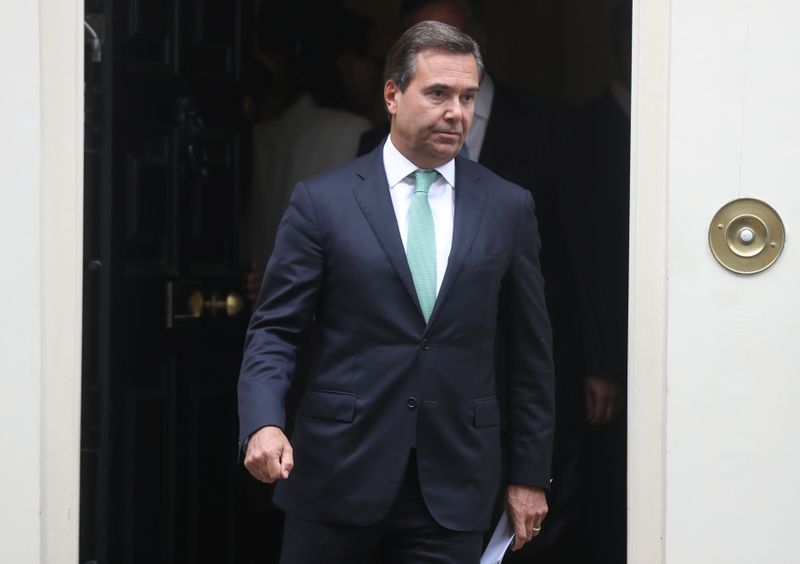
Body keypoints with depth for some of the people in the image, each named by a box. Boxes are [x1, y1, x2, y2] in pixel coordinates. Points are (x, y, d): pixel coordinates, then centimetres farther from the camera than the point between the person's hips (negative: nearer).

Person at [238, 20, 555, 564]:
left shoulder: (509, 207, 5)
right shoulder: (322, 201, 0)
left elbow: (531, 351, 9)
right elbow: (275, 330, 0)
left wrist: (530, 475, 9)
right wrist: (263, 423, -18)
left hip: (453, 484, 1)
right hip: (337, 476, -1)